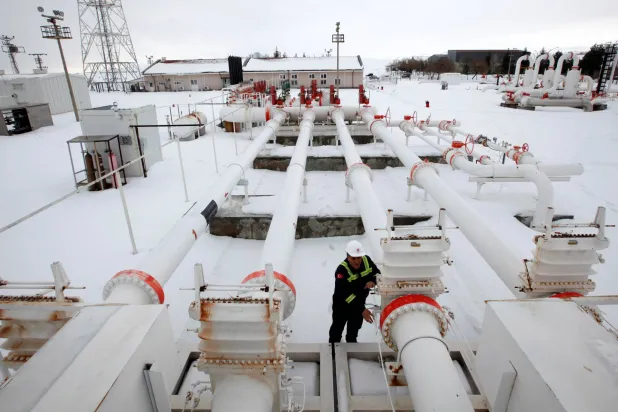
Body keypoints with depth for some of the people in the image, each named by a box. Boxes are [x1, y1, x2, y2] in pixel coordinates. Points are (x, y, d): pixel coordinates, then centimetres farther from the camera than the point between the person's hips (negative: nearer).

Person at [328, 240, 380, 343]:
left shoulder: (367, 260, -17)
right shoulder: (342, 270, -35)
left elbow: (377, 273, -1)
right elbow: (345, 295, -38)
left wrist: (373, 281, -25)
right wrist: (362, 310, -42)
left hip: (359, 302, 5)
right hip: (342, 304, -5)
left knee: (355, 325, 28)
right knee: (338, 326, 15)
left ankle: (352, 342, 55)